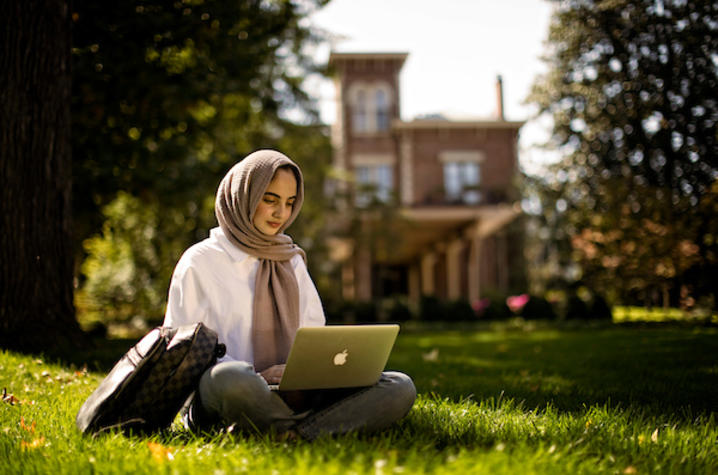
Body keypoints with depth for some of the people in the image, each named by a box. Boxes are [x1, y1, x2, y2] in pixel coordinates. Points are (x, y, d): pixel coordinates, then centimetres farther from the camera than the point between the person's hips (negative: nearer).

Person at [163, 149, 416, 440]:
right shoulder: (199, 263, 5)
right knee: (230, 377, -43)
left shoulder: (291, 262, 22)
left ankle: (300, 433, -34)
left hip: (293, 394, 5)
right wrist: (257, 378, -16)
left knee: (400, 388, -18)